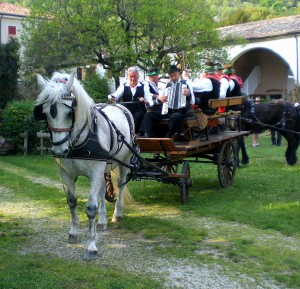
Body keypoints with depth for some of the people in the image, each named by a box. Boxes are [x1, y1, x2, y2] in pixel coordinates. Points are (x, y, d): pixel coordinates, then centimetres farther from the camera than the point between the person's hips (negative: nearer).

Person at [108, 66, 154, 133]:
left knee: (137, 116, -34)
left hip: (139, 112, -1)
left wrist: (145, 101, -26)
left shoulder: (144, 87, 5)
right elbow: (116, 96, -7)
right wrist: (111, 97, -32)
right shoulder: (123, 86, 8)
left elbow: (150, 102, -2)